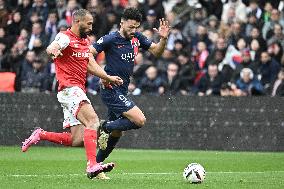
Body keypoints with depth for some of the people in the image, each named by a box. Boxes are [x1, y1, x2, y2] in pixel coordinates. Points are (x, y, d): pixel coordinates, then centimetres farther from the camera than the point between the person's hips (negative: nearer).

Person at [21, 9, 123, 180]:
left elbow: (91, 65, 17)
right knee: (93, 120, -27)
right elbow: (51, 48, -27)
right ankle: (92, 165, -36)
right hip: (70, 88, -9)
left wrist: (109, 78, 4)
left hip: (78, 90, 9)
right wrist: (54, 50, -52)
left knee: (76, 140, 4)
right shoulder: (66, 37, -7)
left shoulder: (85, 41, 21)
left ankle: (40, 135, 20)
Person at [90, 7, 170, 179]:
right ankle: (106, 127, -3)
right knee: (140, 120, -19)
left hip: (122, 92, 8)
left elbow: (156, 51, 12)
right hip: (111, 90, -8)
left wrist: (163, 38, -8)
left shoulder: (137, 38, 7)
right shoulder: (110, 39, -13)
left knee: (116, 133, 13)